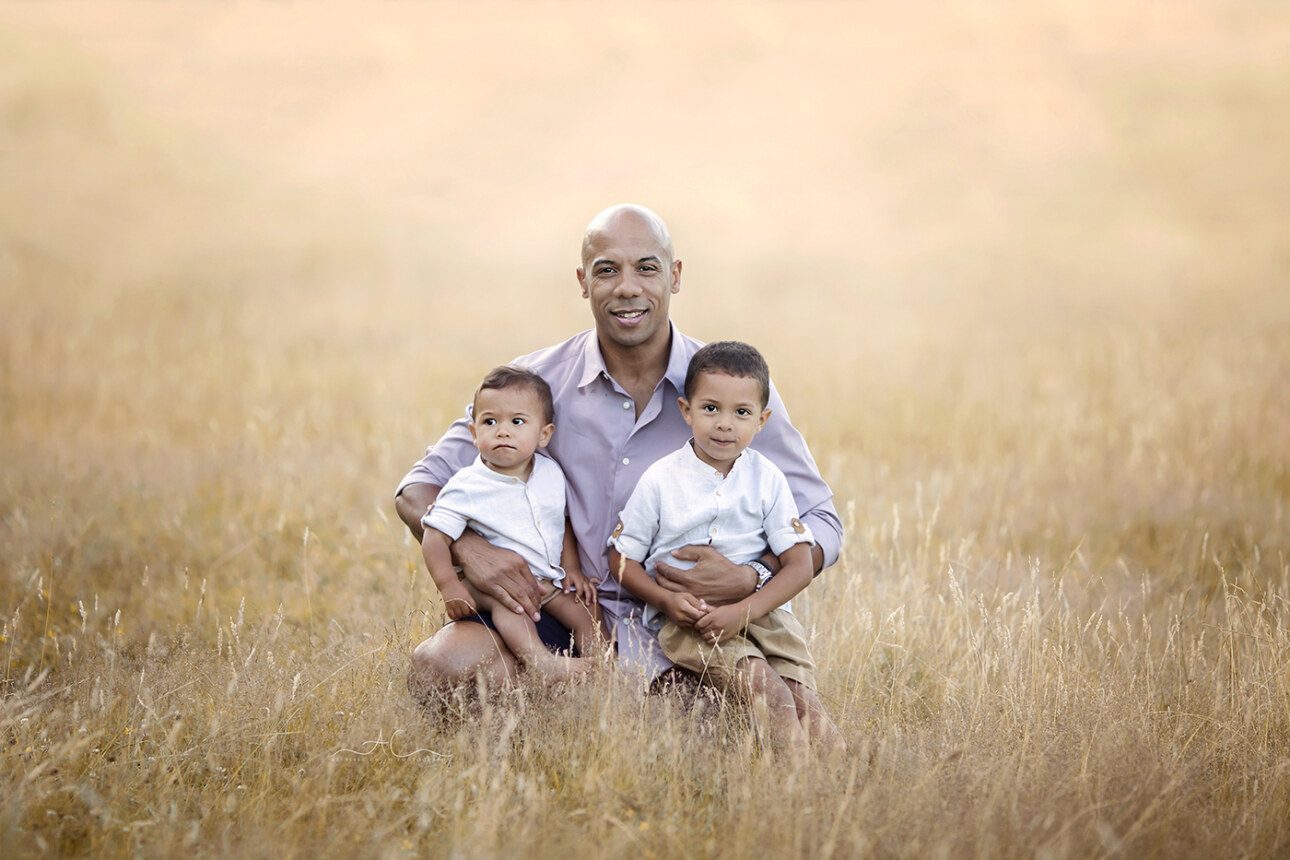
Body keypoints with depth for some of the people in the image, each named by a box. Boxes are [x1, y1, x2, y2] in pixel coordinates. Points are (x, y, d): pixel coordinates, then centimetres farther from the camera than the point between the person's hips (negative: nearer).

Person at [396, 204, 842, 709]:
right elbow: (419, 490, 5)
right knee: (440, 667, -28)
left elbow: (819, 525, 2)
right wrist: (469, 549, -18)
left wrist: (750, 578, -20)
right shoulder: (537, 382, 0)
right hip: (563, 616, 0)